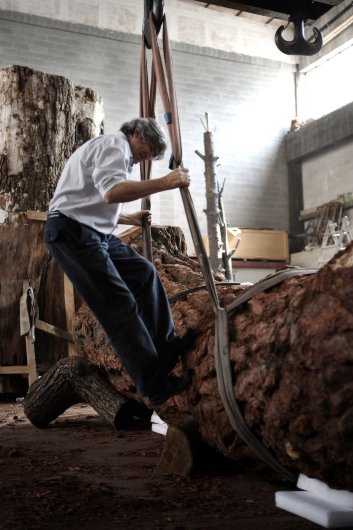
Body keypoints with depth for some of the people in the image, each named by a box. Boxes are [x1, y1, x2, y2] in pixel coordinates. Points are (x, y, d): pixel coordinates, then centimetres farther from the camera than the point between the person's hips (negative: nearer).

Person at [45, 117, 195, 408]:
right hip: (72, 233, -11)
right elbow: (112, 192, -29)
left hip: (95, 232, 11)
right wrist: (166, 182, -27)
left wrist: (130, 219, 25)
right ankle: (155, 385, -8)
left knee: (144, 272, 10)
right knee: (120, 306, -12)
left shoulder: (116, 152, 25)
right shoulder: (115, 145, -8)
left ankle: (166, 347, 13)